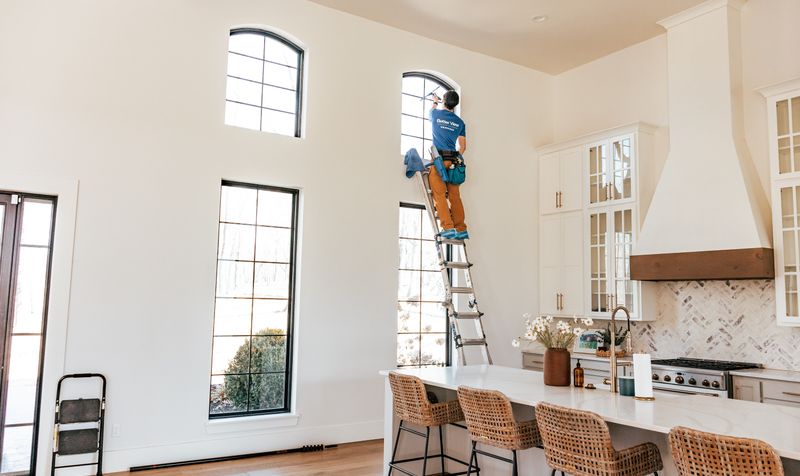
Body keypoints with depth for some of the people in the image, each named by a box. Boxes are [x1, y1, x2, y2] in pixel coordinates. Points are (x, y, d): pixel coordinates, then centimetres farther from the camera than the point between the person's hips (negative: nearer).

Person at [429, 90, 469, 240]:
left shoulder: (436, 114, 6)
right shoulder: (460, 122, 11)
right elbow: (463, 147, 12)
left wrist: (435, 102, 53)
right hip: (454, 160, 4)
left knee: (439, 194, -7)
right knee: (455, 196, 4)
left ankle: (448, 227, -17)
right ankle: (461, 229, 3)